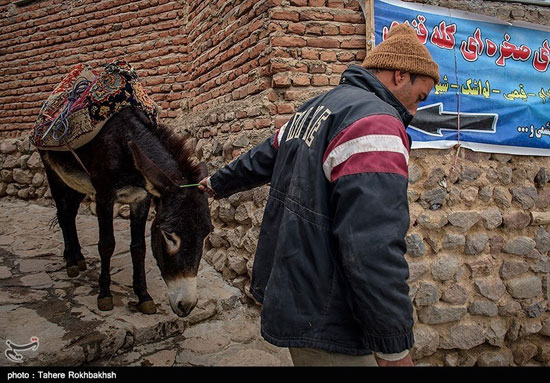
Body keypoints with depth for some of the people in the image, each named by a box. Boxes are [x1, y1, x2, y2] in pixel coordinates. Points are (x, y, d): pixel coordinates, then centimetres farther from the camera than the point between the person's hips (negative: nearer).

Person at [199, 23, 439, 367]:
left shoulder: (311, 110, 10)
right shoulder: (376, 122, -20)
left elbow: (259, 161, 26)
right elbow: (374, 250, -29)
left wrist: (218, 184, 45)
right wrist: (394, 348, -21)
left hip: (289, 297, 10)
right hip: (323, 324, -9)